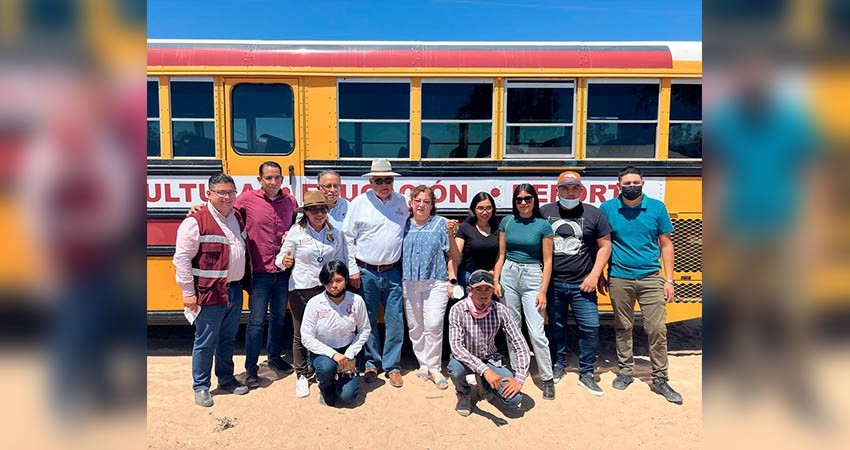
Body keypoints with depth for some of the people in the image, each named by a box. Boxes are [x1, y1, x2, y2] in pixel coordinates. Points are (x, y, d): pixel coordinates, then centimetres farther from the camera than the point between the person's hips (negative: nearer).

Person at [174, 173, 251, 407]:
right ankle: (201, 387, 21)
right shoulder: (196, 221, -13)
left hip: (235, 291, 7)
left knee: (228, 339, 18)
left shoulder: (238, 218, 8)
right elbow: (182, 259, -13)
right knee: (205, 343, 5)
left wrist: (245, 281, 17)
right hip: (210, 294, -6)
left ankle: (226, 379, 34)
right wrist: (188, 292, -13)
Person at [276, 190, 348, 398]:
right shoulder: (296, 232, -4)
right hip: (301, 289, -2)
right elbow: (282, 258, -2)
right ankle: (302, 375, 25)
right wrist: (284, 261, -24)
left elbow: (342, 261, 13)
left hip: (327, 289, 2)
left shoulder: (336, 233, 4)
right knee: (300, 335, 8)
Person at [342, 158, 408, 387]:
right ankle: (372, 364, 25)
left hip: (393, 272, 2)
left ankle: (392, 366, 18)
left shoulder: (400, 201, 7)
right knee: (368, 320, 8)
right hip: (366, 272, -2)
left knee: (396, 320, 4)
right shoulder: (359, 203, -3)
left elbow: (406, 232, 16)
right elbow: (348, 237, -2)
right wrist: (352, 268, -4)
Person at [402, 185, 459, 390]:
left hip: (436, 282, -3)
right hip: (410, 282, 3)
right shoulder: (404, 225, 10)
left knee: (433, 325, -9)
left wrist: (452, 280, -1)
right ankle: (423, 363, 24)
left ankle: (434, 368, 6)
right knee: (414, 326, 8)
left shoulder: (441, 224, 3)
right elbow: (397, 253, 15)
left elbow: (451, 255, 5)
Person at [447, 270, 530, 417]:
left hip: (490, 359, 2)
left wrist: (519, 379, -23)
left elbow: (520, 344, -13)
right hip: (466, 359, -2)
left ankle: (485, 384, 16)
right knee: (455, 369, -37)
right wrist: (484, 370, -41)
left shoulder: (500, 311, -16)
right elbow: (456, 346, -30)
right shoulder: (458, 310, -22)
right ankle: (463, 395, 0)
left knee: (514, 400, -18)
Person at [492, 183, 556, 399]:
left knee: (536, 332, -6)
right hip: (508, 276, 3)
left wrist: (543, 291, -8)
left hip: (533, 277, -3)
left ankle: (548, 379, 10)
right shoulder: (507, 222, 6)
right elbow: (501, 254, 9)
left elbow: (547, 261, -2)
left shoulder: (543, 225, -2)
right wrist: (495, 280, 0)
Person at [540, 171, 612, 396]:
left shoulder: (593, 213, 0)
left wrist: (594, 275, -5)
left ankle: (586, 373, 15)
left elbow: (605, 245, 4)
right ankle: (558, 364, 32)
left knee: (590, 327, -1)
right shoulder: (545, 212, 3)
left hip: (582, 284, -1)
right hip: (553, 283, 1)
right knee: (556, 326, 13)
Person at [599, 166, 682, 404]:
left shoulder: (657, 207, 2)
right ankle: (626, 371, 26)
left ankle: (660, 379, 13)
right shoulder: (607, 209, 0)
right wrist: (599, 275, 6)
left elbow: (666, 245, 6)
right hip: (619, 279, 0)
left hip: (651, 278, 0)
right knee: (623, 328, 10)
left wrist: (669, 279, 2)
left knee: (657, 329, 0)